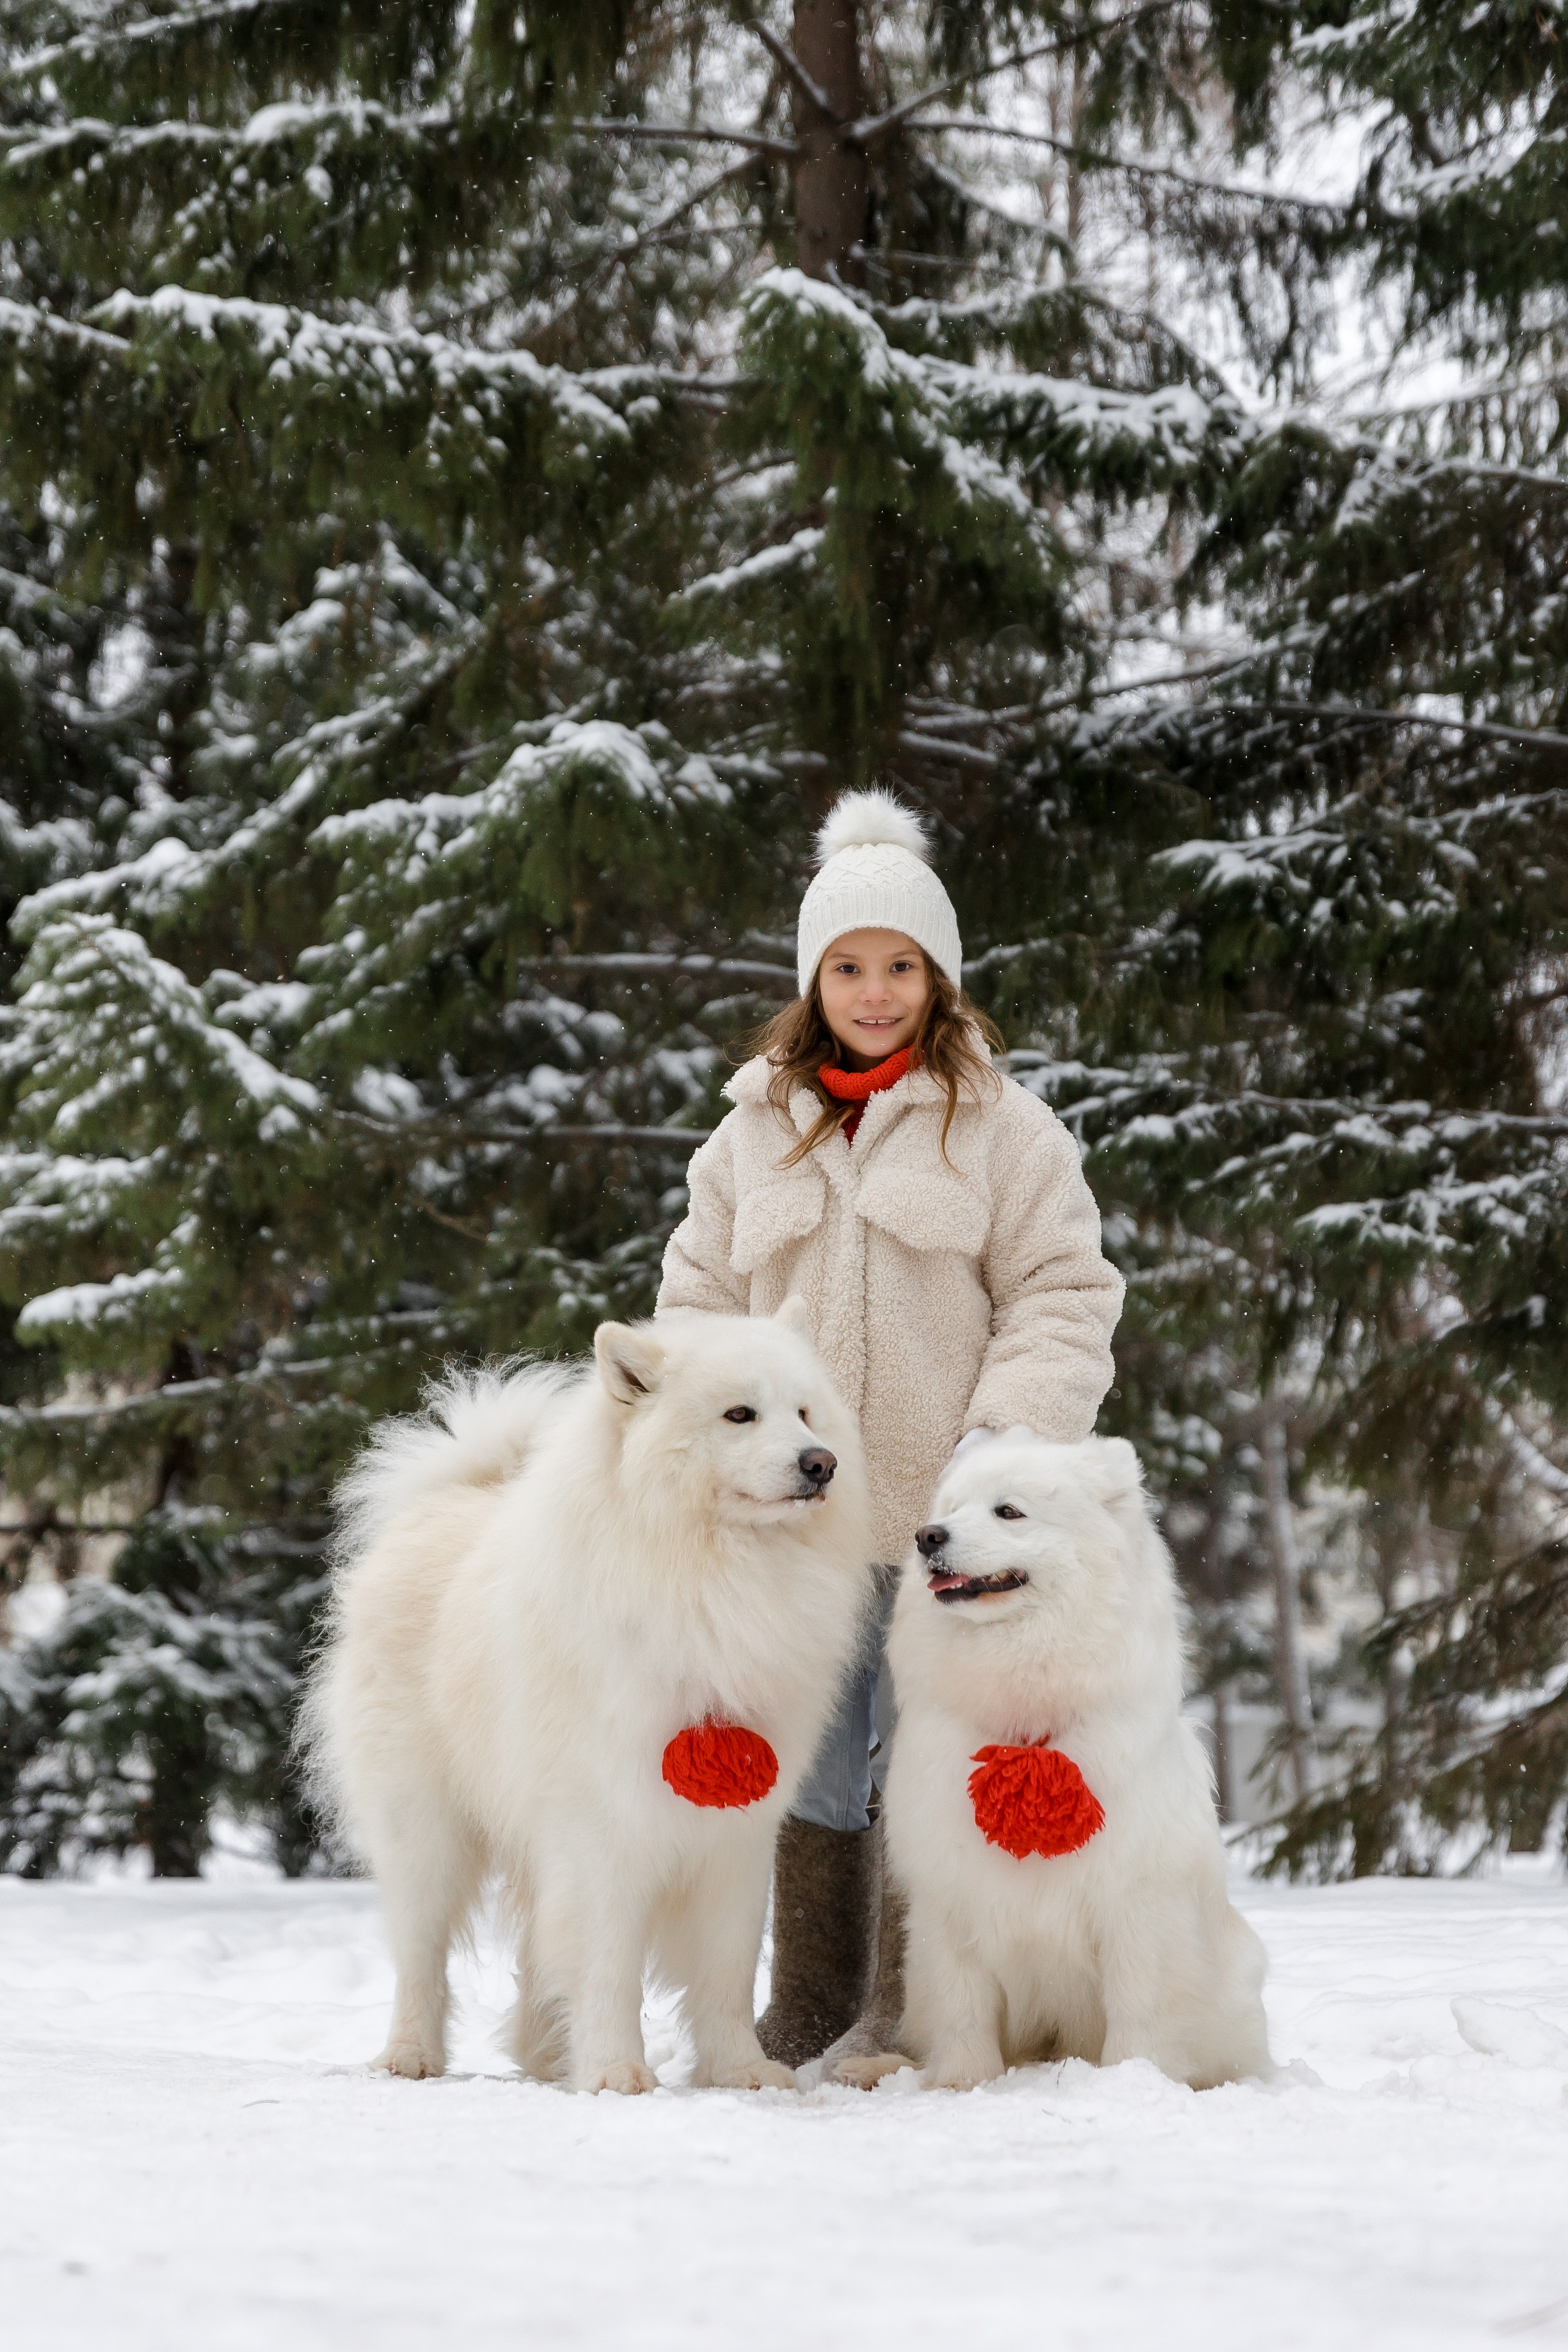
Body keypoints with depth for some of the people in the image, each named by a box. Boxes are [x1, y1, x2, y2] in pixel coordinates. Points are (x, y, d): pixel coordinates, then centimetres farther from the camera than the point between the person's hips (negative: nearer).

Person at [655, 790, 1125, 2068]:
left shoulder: (1003, 1127, 1)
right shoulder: (752, 1136, 13)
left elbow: (1063, 1298, -2)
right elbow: (701, 1298, 17)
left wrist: (1005, 1441, -14)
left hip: (944, 1521, -3)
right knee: (808, 1778, 9)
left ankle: (908, 2032, 6)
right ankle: (803, 2036, 17)